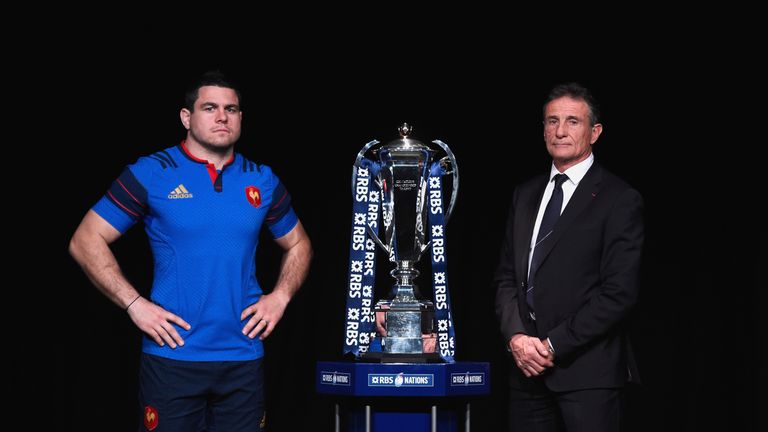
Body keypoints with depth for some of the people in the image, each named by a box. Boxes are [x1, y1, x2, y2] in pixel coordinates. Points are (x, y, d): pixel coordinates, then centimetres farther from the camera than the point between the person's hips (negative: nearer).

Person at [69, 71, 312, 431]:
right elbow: (85, 241, -2)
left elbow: (298, 245, 21)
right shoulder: (151, 174, -2)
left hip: (245, 358, 3)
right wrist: (134, 304, -11)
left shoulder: (262, 181, 8)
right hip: (172, 355, -3)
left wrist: (280, 296, 3)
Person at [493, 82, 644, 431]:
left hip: (588, 373, -5)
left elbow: (618, 293, -11)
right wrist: (516, 336, -3)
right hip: (528, 368, 5)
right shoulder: (525, 194, 14)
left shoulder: (619, 200, -5)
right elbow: (506, 277, 14)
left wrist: (554, 345, -12)